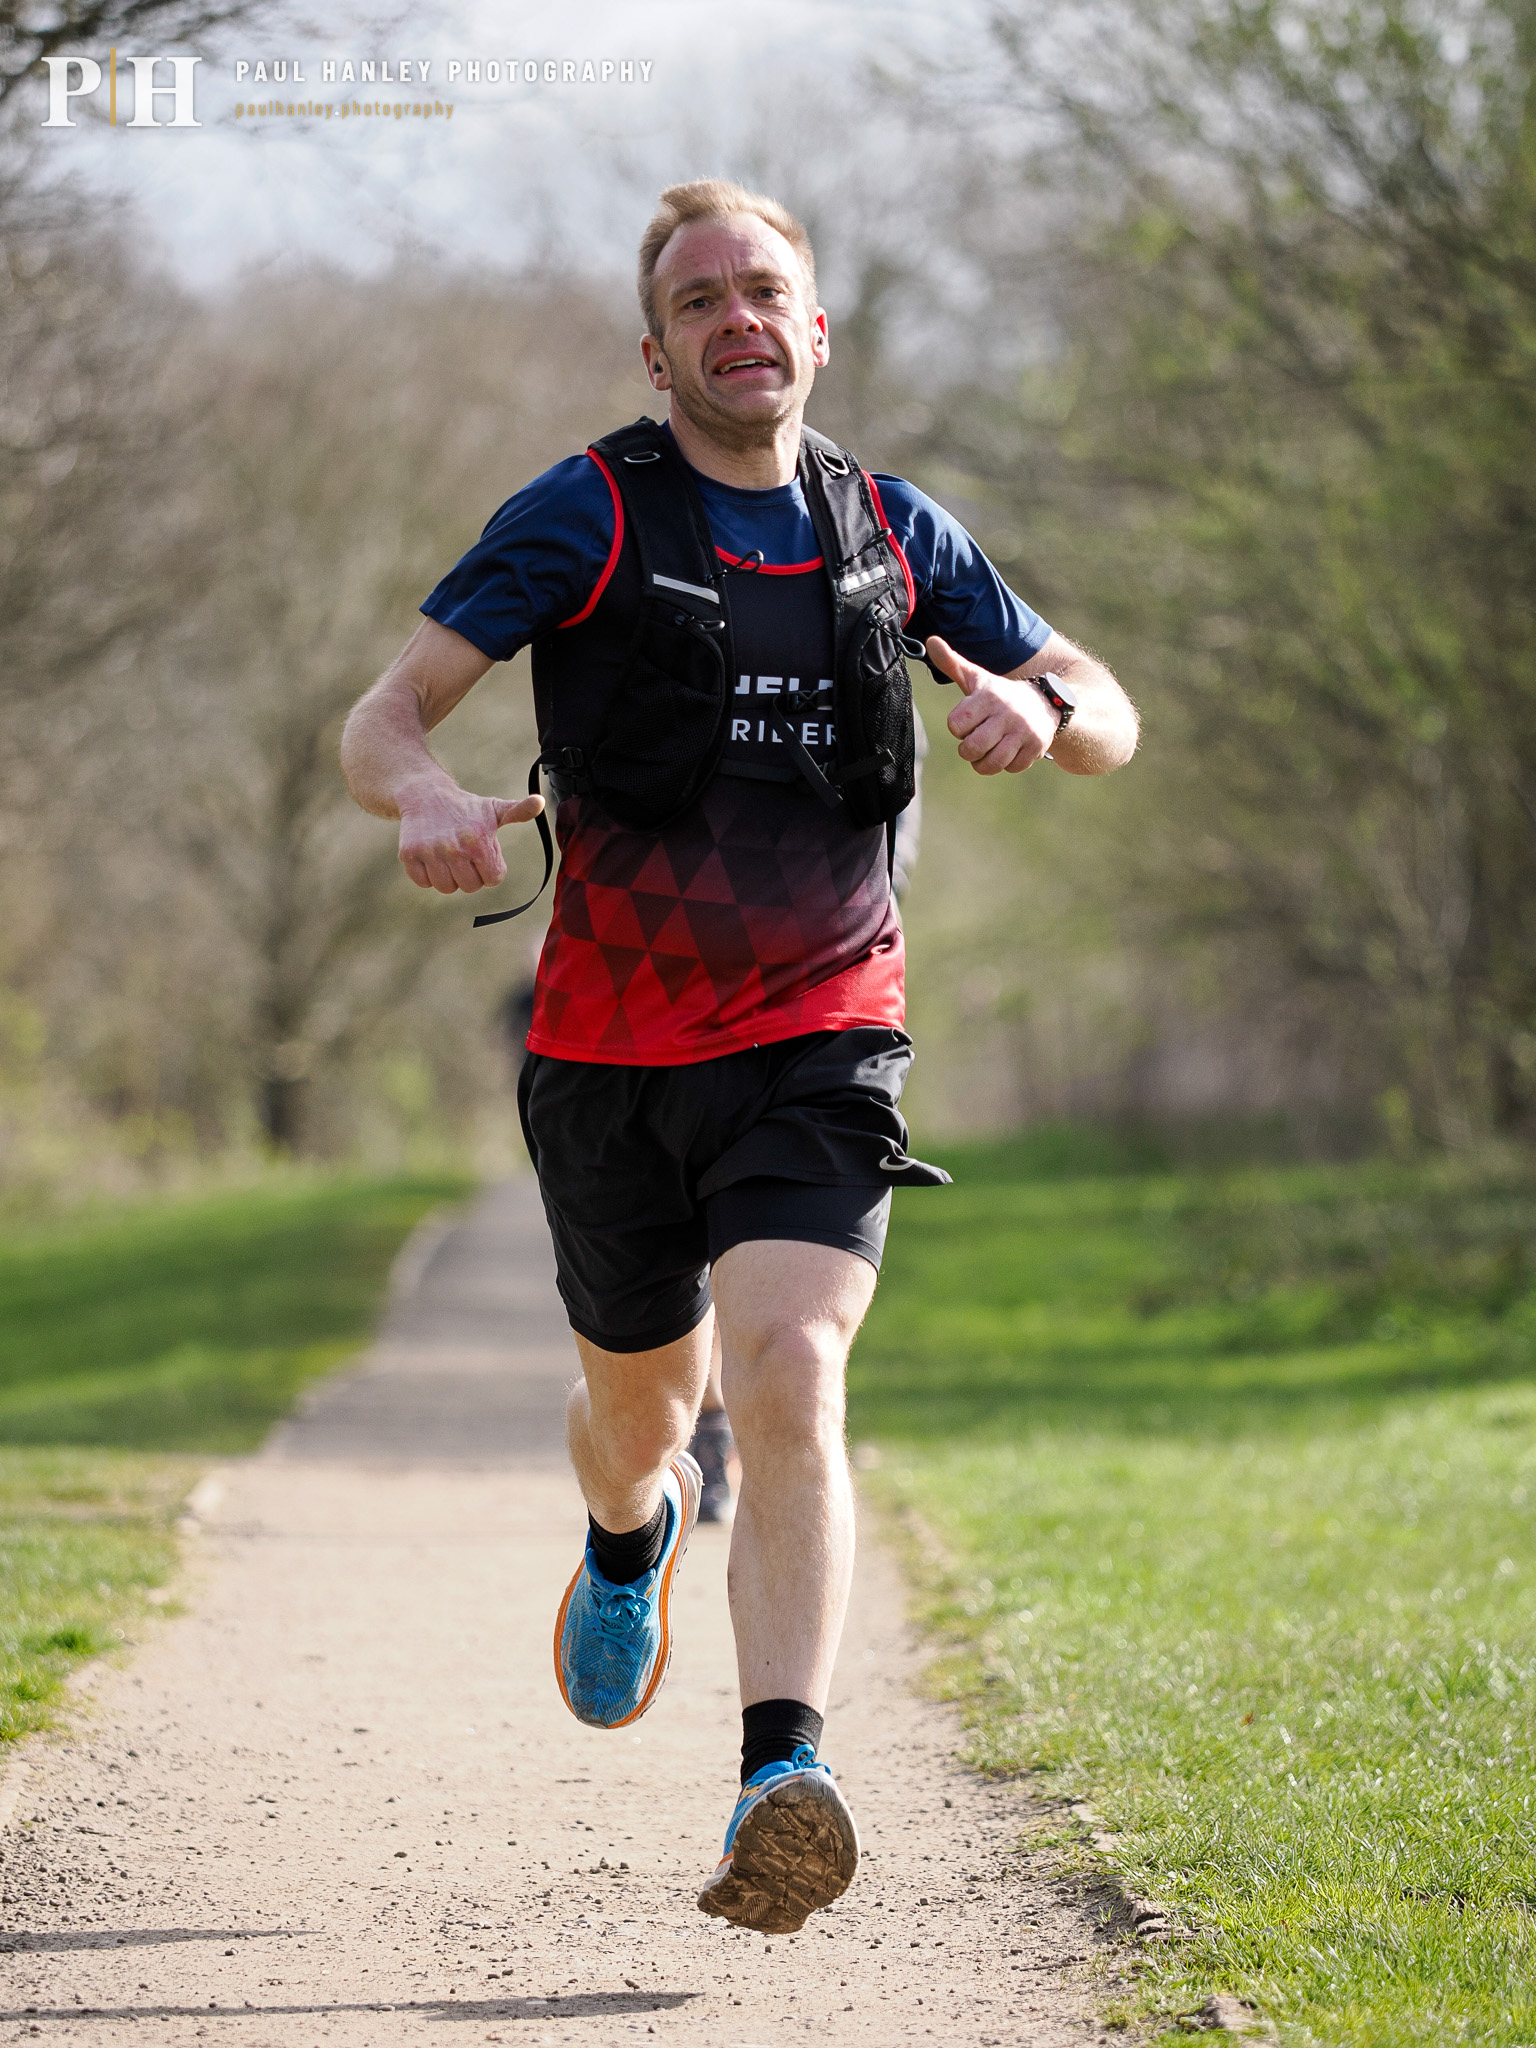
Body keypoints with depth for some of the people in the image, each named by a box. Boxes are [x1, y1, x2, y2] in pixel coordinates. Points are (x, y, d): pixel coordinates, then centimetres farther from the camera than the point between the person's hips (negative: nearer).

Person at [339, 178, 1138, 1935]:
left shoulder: (893, 532, 7)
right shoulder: (585, 517, -3)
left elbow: (1110, 724, 15)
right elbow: (381, 718, -8)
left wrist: (1034, 706, -11)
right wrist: (429, 799, -33)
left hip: (816, 1045, 0)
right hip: (610, 1050, 0)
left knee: (789, 1376, -22)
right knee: (640, 1406, 15)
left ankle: (782, 1782, -29)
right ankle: (633, 1534, 53)